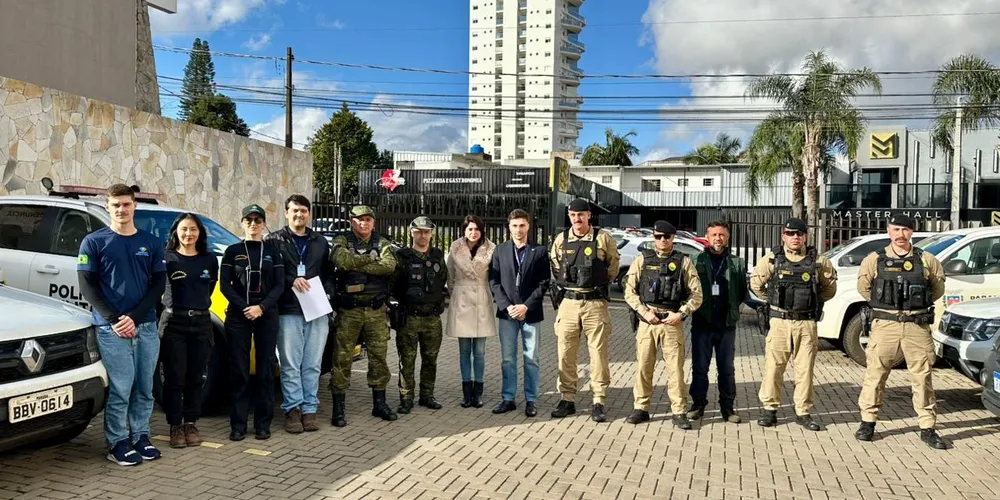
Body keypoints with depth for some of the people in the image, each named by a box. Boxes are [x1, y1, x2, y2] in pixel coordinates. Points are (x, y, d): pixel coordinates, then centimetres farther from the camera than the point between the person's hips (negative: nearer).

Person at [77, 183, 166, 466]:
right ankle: (118, 444, 7)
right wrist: (114, 320, -11)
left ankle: (141, 438, 19)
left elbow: (159, 284, 7)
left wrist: (134, 317, -7)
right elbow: (87, 285, -1)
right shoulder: (94, 242, 4)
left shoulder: (151, 243, 12)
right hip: (112, 329, -3)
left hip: (146, 326, 3)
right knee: (120, 390, -4)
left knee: (144, 388, 7)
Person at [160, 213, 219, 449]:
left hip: (201, 323, 3)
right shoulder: (167, 259, -3)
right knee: (174, 378, 0)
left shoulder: (209, 260, 7)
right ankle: (175, 427, 10)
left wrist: (198, 303, 11)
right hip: (173, 323, -3)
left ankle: (191, 424, 19)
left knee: (195, 378, 8)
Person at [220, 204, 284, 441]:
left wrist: (262, 307, -13)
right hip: (238, 315, 0)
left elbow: (279, 285, 2)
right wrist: (244, 308, -13)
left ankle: (263, 424, 8)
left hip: (267, 314, 1)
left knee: (265, 370, 1)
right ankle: (238, 425, 5)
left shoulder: (272, 250, 8)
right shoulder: (233, 251, 7)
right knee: (239, 371, -1)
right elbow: (225, 285, 1)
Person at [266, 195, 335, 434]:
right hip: (288, 311, -3)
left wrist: (328, 293, 1)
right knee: (290, 365, -1)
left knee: (312, 365, 6)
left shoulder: (320, 242, 17)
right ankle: (293, 409, 8)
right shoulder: (275, 240, 4)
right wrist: (291, 281, -17)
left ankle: (309, 409, 13)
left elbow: (329, 273, 18)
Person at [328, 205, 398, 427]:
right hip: (349, 310, -3)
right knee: (342, 358, -1)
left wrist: (357, 265, -15)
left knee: (379, 356, 10)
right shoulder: (342, 241, 2)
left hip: (376, 310, 3)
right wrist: (371, 259, -11)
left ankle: (379, 403, 23)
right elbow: (341, 260, -22)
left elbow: (389, 265, -13)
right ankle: (339, 408, 8)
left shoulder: (382, 244, 8)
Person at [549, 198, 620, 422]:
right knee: (566, 354, 5)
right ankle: (567, 400, 16)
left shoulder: (603, 238, -2)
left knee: (598, 353, 0)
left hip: (595, 303, -2)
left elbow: (613, 265, 10)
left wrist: (599, 283, 11)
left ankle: (598, 402, 9)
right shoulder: (560, 240, 6)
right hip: (567, 302, 3)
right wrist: (567, 285, 12)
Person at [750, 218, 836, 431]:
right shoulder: (772, 259, 1)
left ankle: (803, 412, 15)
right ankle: (770, 409, 11)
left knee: (805, 368, 5)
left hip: (806, 323, 1)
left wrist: (815, 301, 11)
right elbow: (756, 283, 11)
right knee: (774, 366, 1)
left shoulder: (817, 261, 3)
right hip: (780, 320, -1)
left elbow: (830, 287, 16)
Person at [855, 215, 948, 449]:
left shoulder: (926, 260, 4)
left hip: (917, 326, 1)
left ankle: (927, 428, 14)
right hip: (885, 324, -1)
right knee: (875, 373, 2)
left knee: (923, 376, 4)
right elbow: (863, 287, 13)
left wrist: (921, 305, 13)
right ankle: (868, 421, 14)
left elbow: (938, 287, 17)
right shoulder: (875, 260, 2)